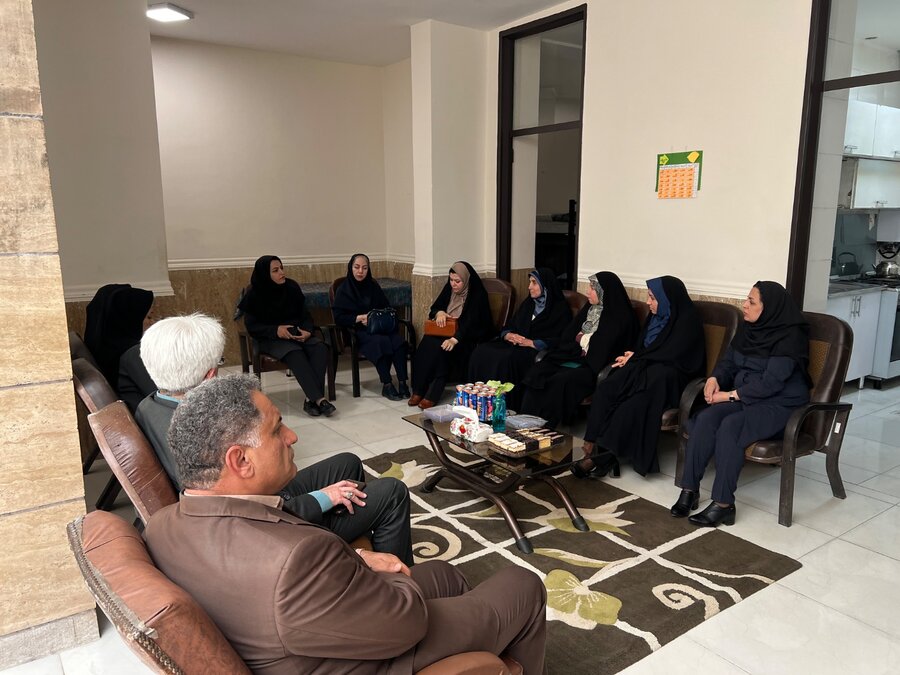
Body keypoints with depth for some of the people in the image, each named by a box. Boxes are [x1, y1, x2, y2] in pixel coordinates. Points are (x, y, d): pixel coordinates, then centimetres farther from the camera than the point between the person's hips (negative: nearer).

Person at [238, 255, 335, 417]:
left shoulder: (292, 287, 4)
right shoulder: (255, 295, -5)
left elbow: (305, 314, 10)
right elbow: (251, 326, -4)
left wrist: (307, 331, -11)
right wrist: (276, 330, -20)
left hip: (297, 334, 4)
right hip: (270, 339, -4)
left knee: (320, 347, -27)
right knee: (295, 353, -36)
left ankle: (311, 399, -34)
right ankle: (319, 399, -42)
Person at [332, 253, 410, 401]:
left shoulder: (373, 286, 14)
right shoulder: (343, 290, 4)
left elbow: (387, 307, 20)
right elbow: (338, 317, -2)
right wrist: (359, 318, -16)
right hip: (357, 330, -4)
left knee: (399, 340, -29)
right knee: (381, 341, -35)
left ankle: (402, 383, -29)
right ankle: (387, 386, -28)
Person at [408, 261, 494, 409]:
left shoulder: (478, 295, -13)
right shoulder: (449, 288, 7)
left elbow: (471, 322, -24)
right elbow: (434, 308, 13)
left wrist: (455, 339, -40)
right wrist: (439, 313, -13)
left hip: (468, 337, -6)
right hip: (446, 332, 6)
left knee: (440, 347, -34)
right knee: (427, 341, -26)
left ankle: (432, 395, -29)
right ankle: (418, 391, -25)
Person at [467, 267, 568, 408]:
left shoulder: (560, 308, -1)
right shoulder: (528, 303, 20)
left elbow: (559, 340, -12)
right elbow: (508, 327, 21)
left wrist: (531, 342, -18)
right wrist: (508, 335, -3)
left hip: (538, 350, -7)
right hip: (516, 344, 7)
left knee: (506, 358, -35)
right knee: (481, 352, -18)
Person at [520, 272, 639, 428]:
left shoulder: (621, 318, -6)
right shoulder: (590, 309, 17)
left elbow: (604, 351, -14)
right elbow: (567, 336, 17)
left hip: (592, 367, -7)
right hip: (574, 358, 7)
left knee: (561, 380, -32)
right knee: (537, 372, -17)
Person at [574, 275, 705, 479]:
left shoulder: (688, 321, -7)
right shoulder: (656, 316, 16)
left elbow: (671, 356, -14)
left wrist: (636, 359, -6)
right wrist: (634, 356, -2)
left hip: (669, 380, -7)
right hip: (645, 370, 7)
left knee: (634, 403, -34)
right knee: (604, 390, -22)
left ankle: (605, 454, -22)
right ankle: (594, 446, -27)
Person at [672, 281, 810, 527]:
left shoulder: (789, 336, -15)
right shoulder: (747, 327, 7)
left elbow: (770, 382, -21)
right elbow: (728, 361, 13)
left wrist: (729, 395, -19)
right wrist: (714, 379, -8)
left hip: (780, 403, -6)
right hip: (744, 397, 7)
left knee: (730, 426, -33)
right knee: (706, 418, -23)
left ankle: (724, 504, -26)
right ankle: (689, 489, -19)